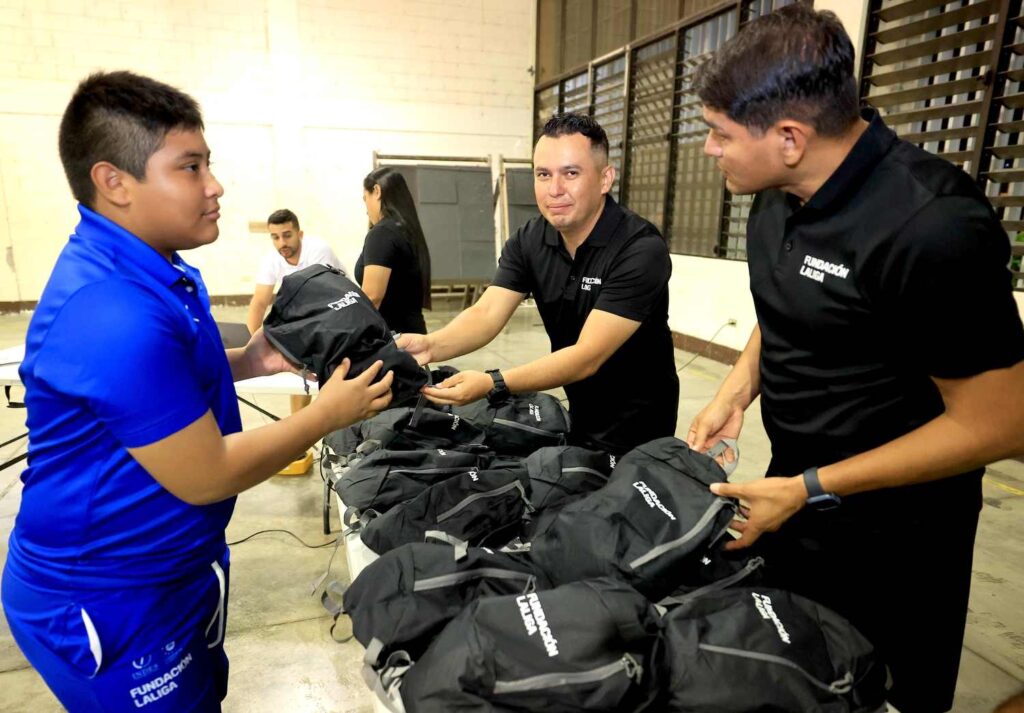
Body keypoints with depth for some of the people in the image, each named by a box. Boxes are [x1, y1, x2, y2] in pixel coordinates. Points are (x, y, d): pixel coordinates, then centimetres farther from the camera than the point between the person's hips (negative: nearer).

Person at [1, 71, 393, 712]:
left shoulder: (151, 270, 0)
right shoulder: (116, 316, -32)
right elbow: (205, 477, -26)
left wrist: (246, 362, 0)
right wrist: (330, 413, -17)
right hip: (109, 607, -8)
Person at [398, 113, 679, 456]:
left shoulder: (641, 250, -25)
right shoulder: (528, 241, -6)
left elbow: (588, 356, -31)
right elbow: (487, 314, -16)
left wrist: (492, 384, -41)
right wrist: (431, 345, -36)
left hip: (637, 424, -5)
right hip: (578, 412, 5)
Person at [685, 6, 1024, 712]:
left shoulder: (934, 227, -29)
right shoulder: (778, 195, -4)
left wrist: (808, 489, -21)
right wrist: (735, 394, -4)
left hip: (891, 537, -7)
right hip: (793, 493, 7)